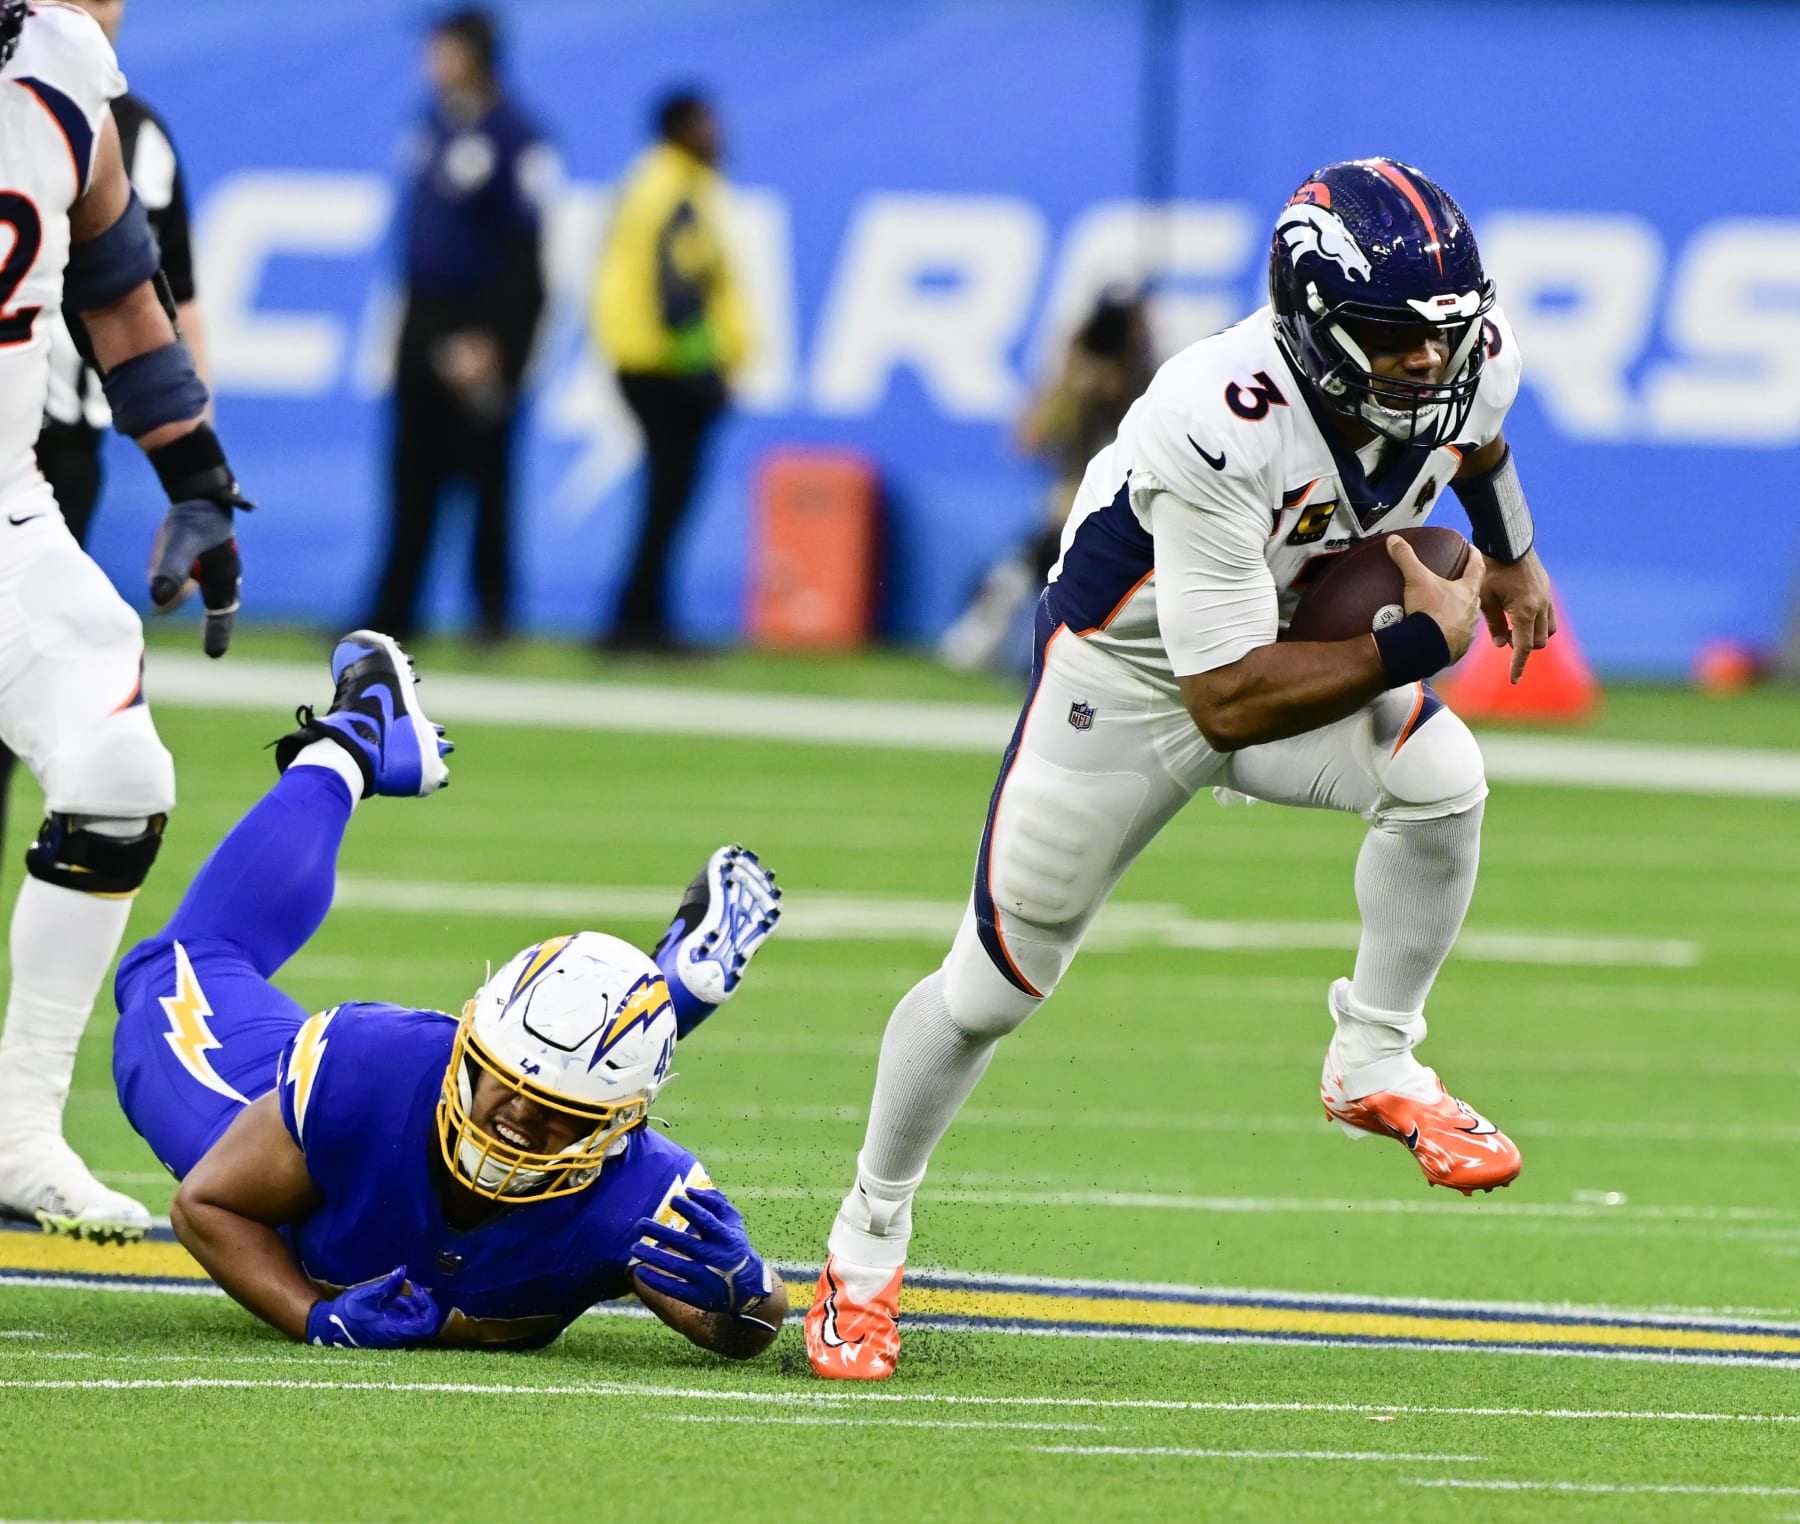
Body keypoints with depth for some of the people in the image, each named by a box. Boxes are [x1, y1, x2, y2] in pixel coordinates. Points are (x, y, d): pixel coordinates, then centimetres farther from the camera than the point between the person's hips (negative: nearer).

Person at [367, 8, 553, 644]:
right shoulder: (433, 126, 13)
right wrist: (406, 316, 17)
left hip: (487, 321, -7)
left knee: (483, 467, -3)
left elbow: (524, 253, -14)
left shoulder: (515, 138, -11)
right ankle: (393, 612, 4)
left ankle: (492, 608, 6)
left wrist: (489, 339, -19)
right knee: (413, 472, 4)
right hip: (425, 321, 7)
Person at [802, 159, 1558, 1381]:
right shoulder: (1220, 430, -40)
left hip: (1301, 642, 5)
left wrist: (1509, 556, 15)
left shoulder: (1467, 356, -21)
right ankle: (869, 1239, 27)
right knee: (995, 984, 3)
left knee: (1442, 777, -26)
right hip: (1133, 676, -4)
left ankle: (1375, 1067, -4)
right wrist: (1424, 645, -36)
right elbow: (1229, 703, -37)